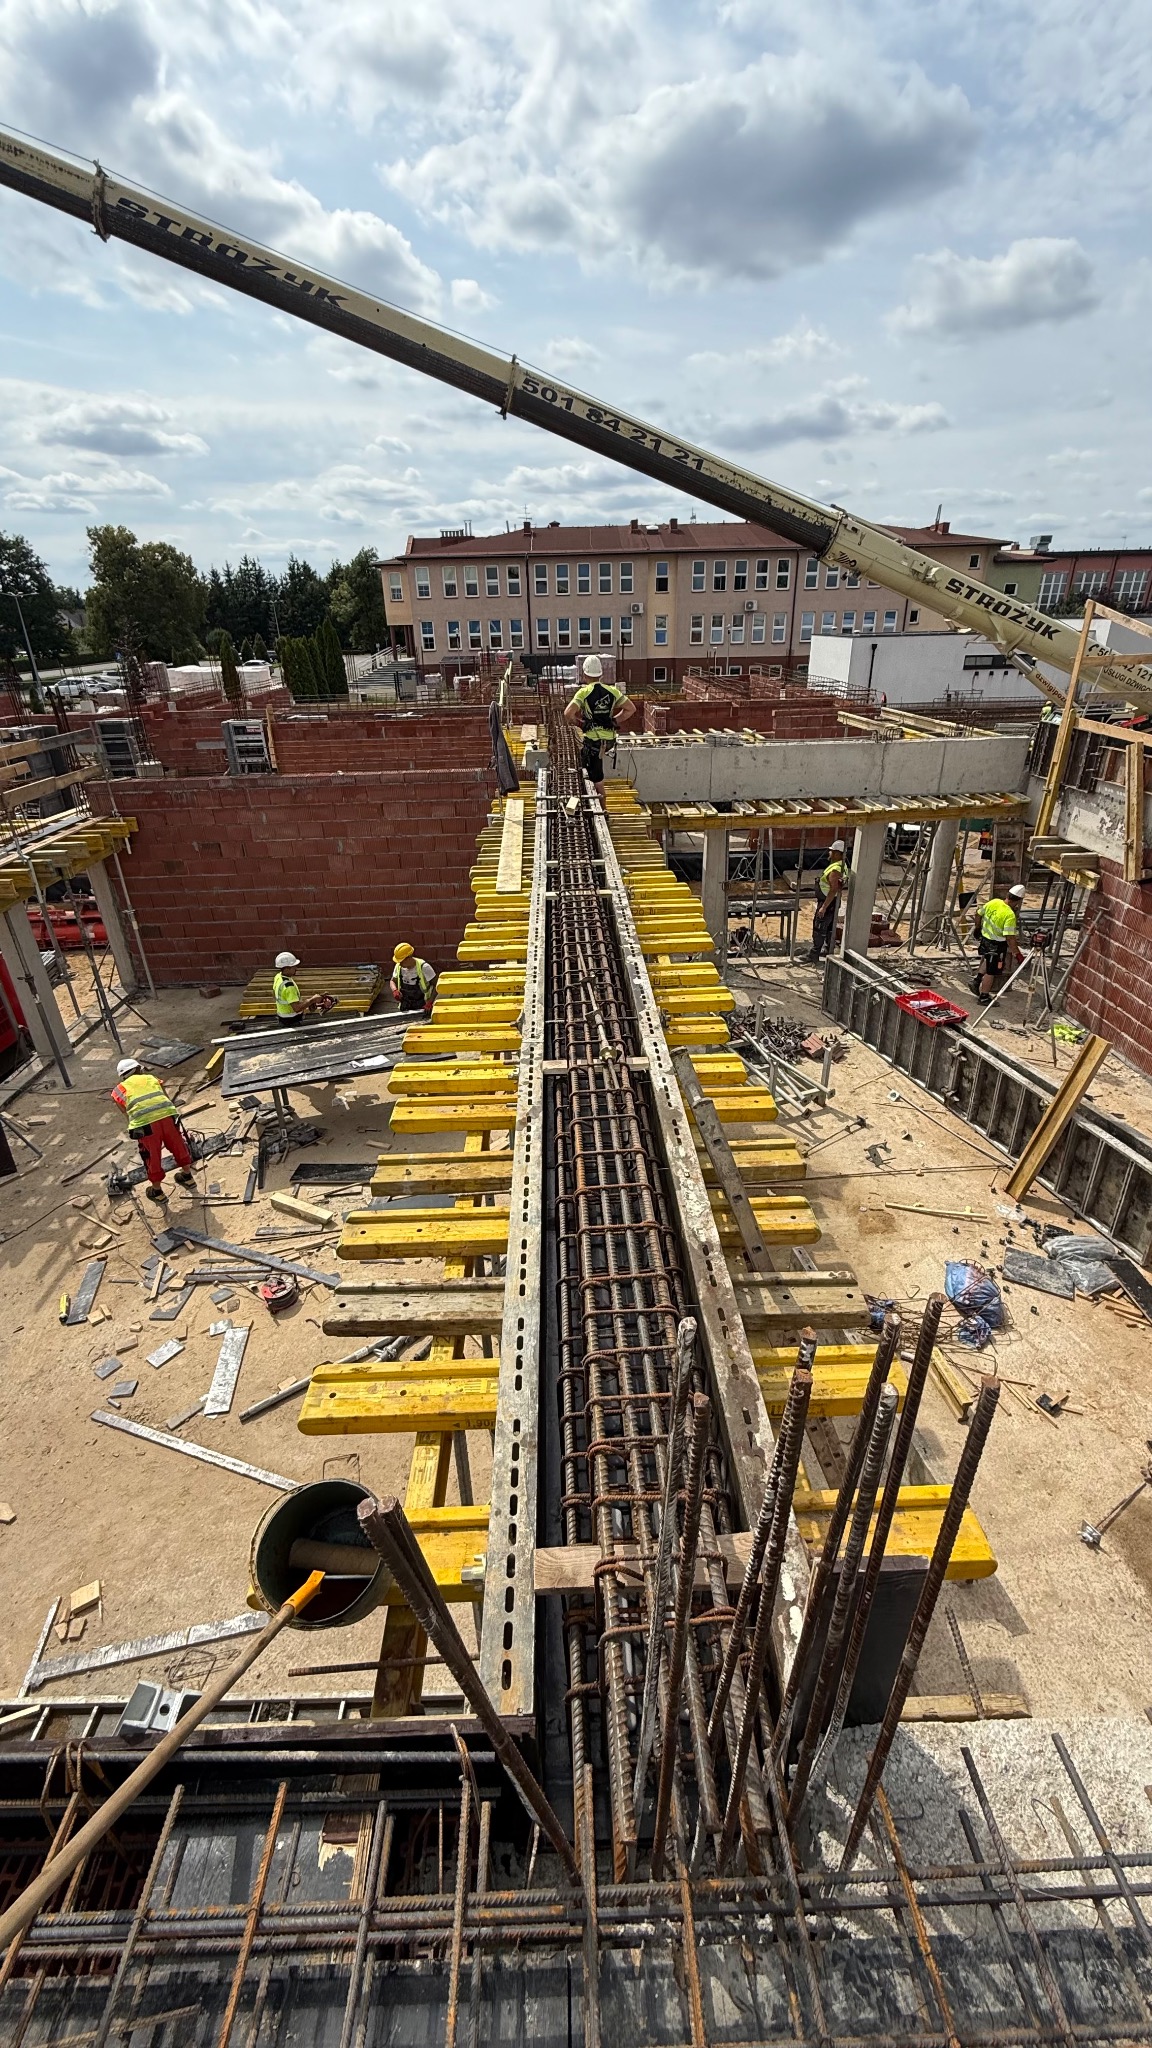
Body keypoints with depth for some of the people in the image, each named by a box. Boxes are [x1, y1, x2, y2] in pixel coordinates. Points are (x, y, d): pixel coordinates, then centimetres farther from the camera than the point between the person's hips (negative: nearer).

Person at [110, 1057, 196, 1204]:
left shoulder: (119, 1090, 22)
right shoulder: (151, 1078, 28)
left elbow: (128, 1115, 23)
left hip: (144, 1122, -2)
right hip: (167, 1114, 2)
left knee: (152, 1156, 18)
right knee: (178, 1145, 25)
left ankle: (157, 1191, 36)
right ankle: (188, 1176, 43)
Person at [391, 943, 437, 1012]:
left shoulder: (423, 967, -20)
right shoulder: (399, 966, -4)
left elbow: (436, 985, -16)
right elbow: (393, 981, 11)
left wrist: (429, 1003, -23)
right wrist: (395, 990, -11)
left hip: (422, 1007, -5)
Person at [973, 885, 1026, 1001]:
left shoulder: (993, 902, -7)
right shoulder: (1010, 915, -27)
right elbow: (1010, 938, -28)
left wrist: (978, 928, 27)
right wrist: (1017, 954, -20)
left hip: (985, 938, 7)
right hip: (997, 944, -7)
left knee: (989, 962, 31)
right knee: (992, 971, 6)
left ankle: (977, 981, 31)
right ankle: (984, 997, 15)